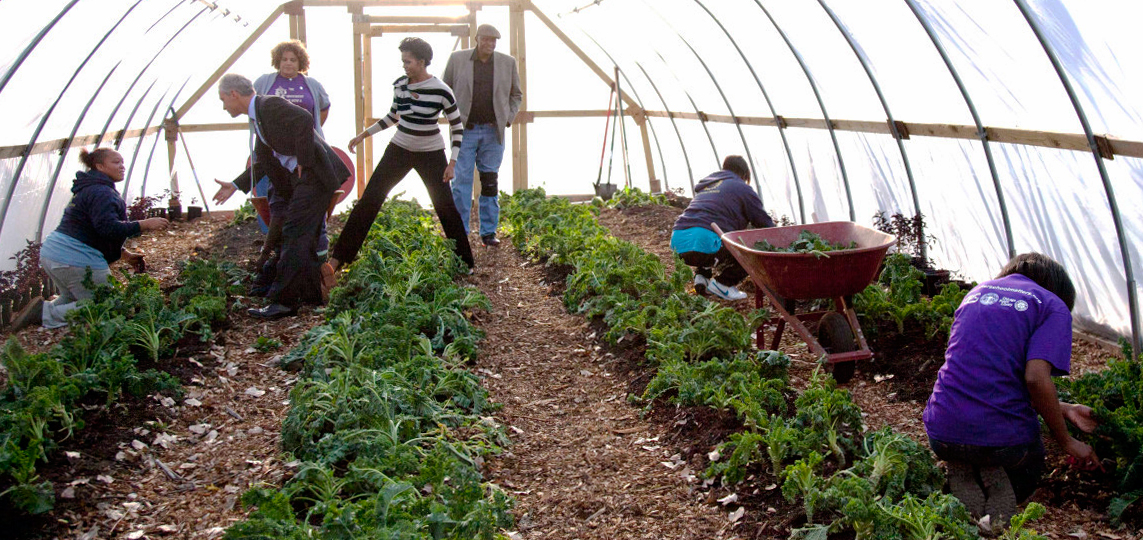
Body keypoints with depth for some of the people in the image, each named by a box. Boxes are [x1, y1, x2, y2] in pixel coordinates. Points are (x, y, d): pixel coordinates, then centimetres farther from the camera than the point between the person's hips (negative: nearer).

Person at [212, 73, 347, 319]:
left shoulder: (270, 105, -12)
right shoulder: (258, 117, 19)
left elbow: (305, 119, -27)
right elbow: (262, 161, 25)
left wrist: (304, 161, -21)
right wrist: (236, 186, 18)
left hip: (315, 173, -10)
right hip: (300, 178, 10)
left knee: (294, 234, -12)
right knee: (304, 236, 14)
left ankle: (284, 300, -12)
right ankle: (312, 294, 23)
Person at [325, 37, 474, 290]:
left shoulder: (440, 91, -15)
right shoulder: (399, 85, -1)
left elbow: (457, 126, -6)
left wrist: (453, 161, -11)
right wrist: (364, 134, 15)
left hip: (431, 155, -4)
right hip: (399, 149, 4)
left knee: (445, 207, -3)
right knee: (369, 199, -4)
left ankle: (465, 264, 15)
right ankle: (336, 259, -2)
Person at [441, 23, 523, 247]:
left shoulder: (508, 63, 6)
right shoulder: (457, 59, 2)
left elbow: (516, 95, 17)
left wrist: (507, 119, 6)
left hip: (493, 132, 2)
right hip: (465, 130, -2)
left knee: (490, 182, 6)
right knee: (461, 181, -3)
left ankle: (489, 232, 14)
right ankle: (459, 232, 4)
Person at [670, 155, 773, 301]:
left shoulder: (706, 185, 33)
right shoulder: (742, 188, 11)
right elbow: (764, 222, 13)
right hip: (704, 241, -8)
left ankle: (702, 275, 19)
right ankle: (723, 283, 0)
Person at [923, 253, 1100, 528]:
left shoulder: (978, 291, 18)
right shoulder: (1053, 306, 2)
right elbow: (1036, 379, -14)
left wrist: (1065, 409, 24)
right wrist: (1067, 443, 0)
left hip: (943, 432, 4)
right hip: (1003, 438, -4)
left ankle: (958, 476, 9)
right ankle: (998, 482, 3)